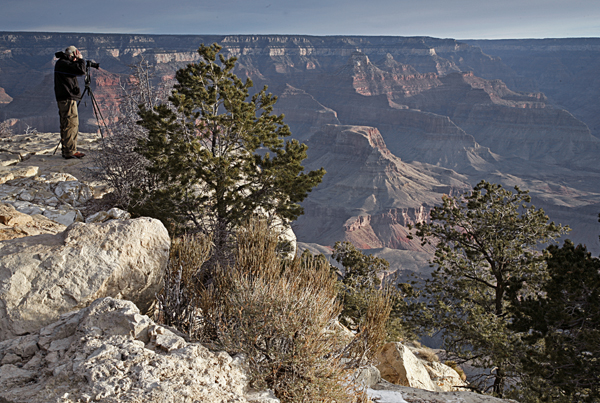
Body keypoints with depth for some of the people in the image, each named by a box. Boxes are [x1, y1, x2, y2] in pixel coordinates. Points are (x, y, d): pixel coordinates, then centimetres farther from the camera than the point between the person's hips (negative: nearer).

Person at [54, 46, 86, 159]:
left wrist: (78, 61, 14)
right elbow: (81, 70, -20)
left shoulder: (61, 63, 19)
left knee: (66, 125, 12)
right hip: (68, 99, -11)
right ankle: (70, 152, -11)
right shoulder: (63, 63, -12)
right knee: (71, 124, -10)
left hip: (63, 99, 11)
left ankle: (66, 150, 16)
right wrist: (81, 59, -7)